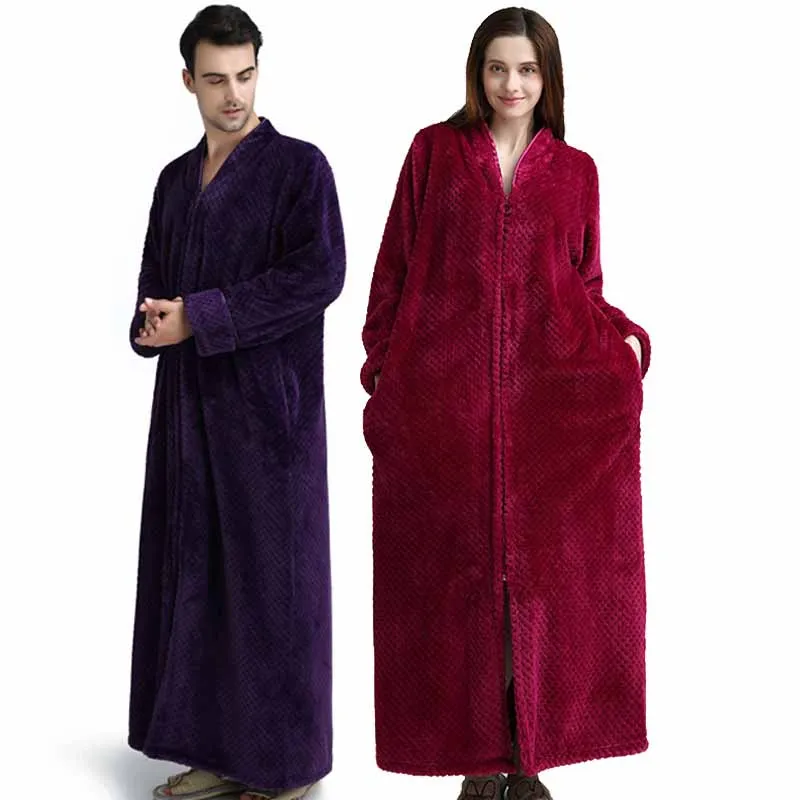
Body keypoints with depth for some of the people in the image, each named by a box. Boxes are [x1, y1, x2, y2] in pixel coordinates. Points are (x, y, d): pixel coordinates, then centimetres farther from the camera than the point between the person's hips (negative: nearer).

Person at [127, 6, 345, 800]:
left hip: (270, 404, -6)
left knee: (273, 580, -2)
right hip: (189, 406, 6)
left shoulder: (300, 165, -5)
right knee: (195, 574, 8)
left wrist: (198, 315, -18)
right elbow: (154, 289, 13)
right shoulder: (175, 179, 14)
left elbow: (319, 276, -18)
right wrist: (152, 327, -11)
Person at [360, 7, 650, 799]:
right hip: (445, 398, -1)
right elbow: (395, 267, 8)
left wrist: (622, 340, -6)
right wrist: (382, 375, 1)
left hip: (550, 393, 1)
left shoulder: (575, 170, 13)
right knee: (462, 573, 1)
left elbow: (585, 284, 14)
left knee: (545, 573, -3)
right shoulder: (434, 150, 10)